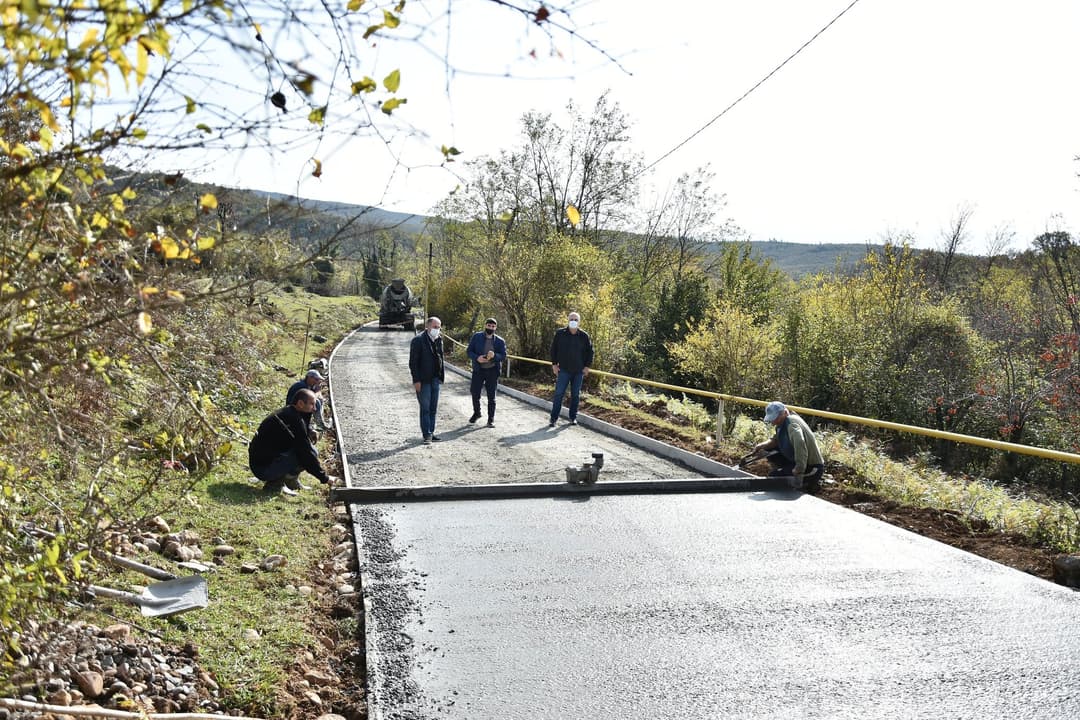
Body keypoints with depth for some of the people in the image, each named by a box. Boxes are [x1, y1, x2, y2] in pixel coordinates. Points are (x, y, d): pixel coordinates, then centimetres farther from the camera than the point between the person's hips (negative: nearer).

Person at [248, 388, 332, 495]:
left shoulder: (288, 412, 8)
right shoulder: (294, 420, -21)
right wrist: (324, 478, -15)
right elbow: (306, 452, -21)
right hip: (264, 468, -10)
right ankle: (275, 484, -10)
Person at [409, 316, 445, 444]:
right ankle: (427, 435, 4)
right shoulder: (418, 340, -11)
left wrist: (441, 376, 8)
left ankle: (431, 432, 18)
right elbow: (413, 362, -13)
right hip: (423, 380, -6)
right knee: (425, 408, -1)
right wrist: (416, 380, -17)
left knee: (433, 408, 10)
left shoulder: (439, 340, 11)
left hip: (435, 379, 7)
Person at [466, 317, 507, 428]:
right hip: (478, 370, 1)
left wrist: (494, 355, -23)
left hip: (492, 371, -1)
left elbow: (503, 356, -2)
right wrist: (477, 358, -19)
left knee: (491, 396, 4)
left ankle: (491, 419, 14)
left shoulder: (500, 341, 0)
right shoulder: (476, 337, 0)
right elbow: (469, 351, 0)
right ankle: (476, 413, 32)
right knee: (475, 393, 7)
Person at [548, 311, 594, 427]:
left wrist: (587, 366, 3)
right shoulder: (560, 333, -2)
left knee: (576, 395, 8)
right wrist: (554, 364, -1)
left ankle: (573, 417, 19)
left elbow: (589, 351, 8)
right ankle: (553, 418, 0)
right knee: (559, 393, -4)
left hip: (579, 371, 1)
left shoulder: (584, 336, 0)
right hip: (563, 370, -1)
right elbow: (553, 349, 4)